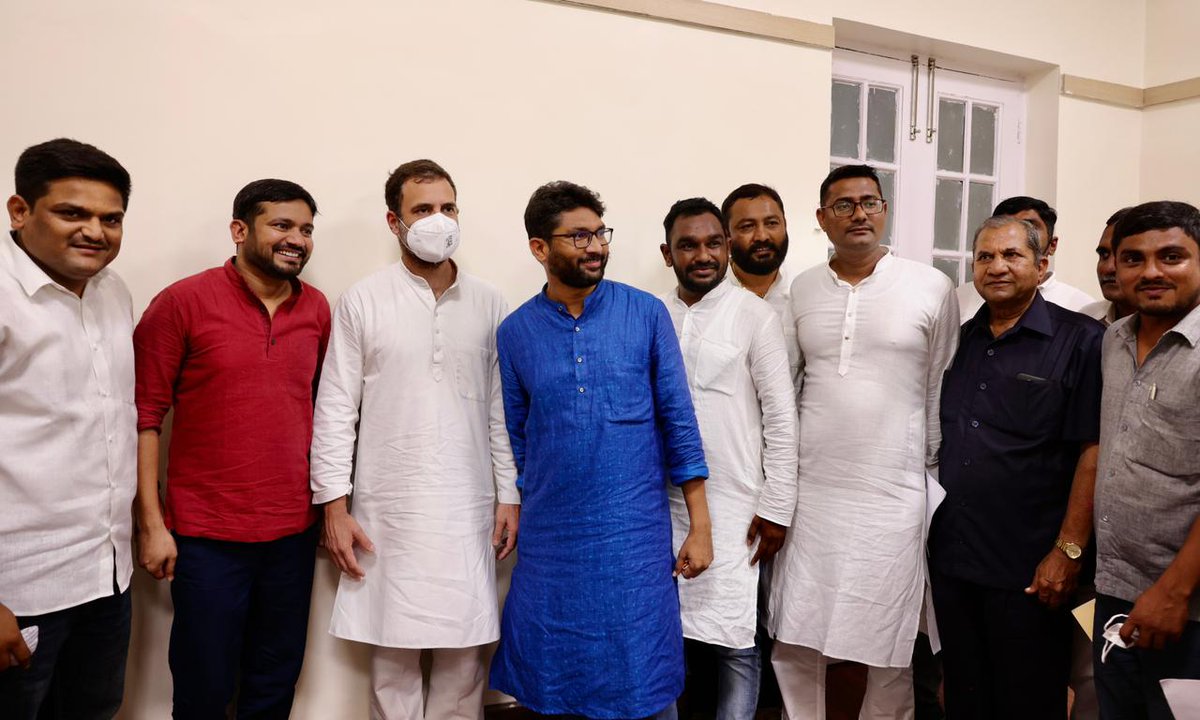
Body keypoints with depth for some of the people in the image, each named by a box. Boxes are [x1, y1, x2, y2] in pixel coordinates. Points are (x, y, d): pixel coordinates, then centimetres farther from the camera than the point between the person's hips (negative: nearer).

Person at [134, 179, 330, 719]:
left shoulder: (317, 310, 5)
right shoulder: (183, 302, -8)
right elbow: (144, 416, -7)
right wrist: (151, 524, -9)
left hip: (294, 533, 4)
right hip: (207, 537, -3)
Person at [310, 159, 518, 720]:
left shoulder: (487, 304, 6)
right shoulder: (363, 301, 0)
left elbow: (501, 408, 8)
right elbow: (336, 410, -1)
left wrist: (510, 495, 4)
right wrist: (335, 507, -5)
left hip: (468, 512, 2)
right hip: (388, 512, -1)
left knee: (464, 657, 8)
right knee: (393, 659, 7)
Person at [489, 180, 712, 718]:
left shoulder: (647, 314, -3)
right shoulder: (514, 333, 1)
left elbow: (678, 421, -1)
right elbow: (514, 442, 9)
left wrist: (700, 524, -3)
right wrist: (508, 518, 12)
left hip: (635, 537, -1)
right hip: (549, 541, 2)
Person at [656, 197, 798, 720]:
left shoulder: (754, 315, -4)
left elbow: (781, 417, -5)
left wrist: (776, 508, -7)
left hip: (734, 509, -3)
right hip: (662, 504, 4)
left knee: (736, 642, 1)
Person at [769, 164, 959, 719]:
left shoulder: (932, 289, -2)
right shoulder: (800, 291, 5)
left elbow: (942, 391, 4)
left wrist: (935, 471, 7)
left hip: (893, 497, -2)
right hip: (809, 492, 2)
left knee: (889, 649, 8)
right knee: (794, 642, 8)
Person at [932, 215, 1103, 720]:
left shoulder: (1080, 341, -6)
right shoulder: (959, 341, 9)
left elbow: (1092, 450, -11)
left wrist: (1069, 550, -14)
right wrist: (929, 528, 9)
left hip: (1030, 569, -5)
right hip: (951, 559, 5)